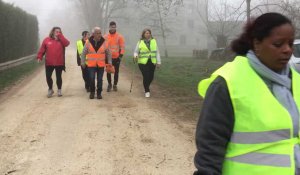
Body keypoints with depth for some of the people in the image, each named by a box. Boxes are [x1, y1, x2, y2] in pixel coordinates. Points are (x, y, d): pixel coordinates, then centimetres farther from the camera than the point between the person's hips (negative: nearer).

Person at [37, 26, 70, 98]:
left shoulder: (61, 40, 3)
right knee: (48, 76, 3)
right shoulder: (47, 40, 2)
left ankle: (59, 90, 23)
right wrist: (39, 57, -10)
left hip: (59, 63, 0)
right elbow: (42, 49, 1)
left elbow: (67, 43, -18)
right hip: (49, 63, 0)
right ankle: (50, 89, 24)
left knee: (58, 77, 7)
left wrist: (60, 36, -16)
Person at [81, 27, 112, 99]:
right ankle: (92, 92, 14)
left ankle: (99, 93, 17)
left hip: (101, 65, 1)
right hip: (91, 64, -1)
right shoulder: (88, 42, -4)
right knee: (91, 79, -5)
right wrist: (83, 62, 5)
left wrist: (109, 62, 4)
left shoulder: (104, 42, -2)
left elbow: (108, 53, 8)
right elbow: (83, 53, 6)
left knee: (100, 80, 4)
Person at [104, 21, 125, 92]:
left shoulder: (119, 36, -2)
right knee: (108, 72, 6)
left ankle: (115, 85, 19)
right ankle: (109, 84, 23)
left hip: (116, 58, -1)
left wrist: (120, 56, -9)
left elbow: (122, 47, -2)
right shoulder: (105, 37, 2)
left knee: (116, 72, 6)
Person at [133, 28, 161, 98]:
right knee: (146, 76, -10)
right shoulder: (140, 42, 2)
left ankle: (147, 86, 35)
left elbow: (157, 52, 8)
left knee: (151, 77, 5)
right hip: (143, 62, -3)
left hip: (152, 62, 3)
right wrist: (135, 56, -17)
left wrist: (158, 62, 3)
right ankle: (147, 91, 4)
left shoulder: (153, 41, 7)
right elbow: (136, 52, 6)